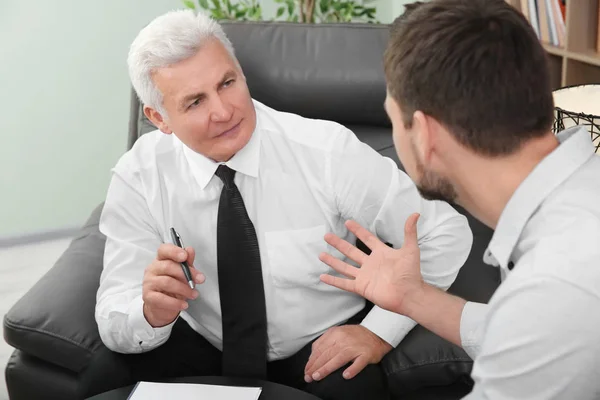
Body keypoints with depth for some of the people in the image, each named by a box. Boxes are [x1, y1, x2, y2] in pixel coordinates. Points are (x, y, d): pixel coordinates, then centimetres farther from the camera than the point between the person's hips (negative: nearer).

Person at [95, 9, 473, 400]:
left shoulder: (325, 150, -19)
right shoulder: (138, 179, -14)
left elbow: (446, 233, -12)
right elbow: (114, 319, -15)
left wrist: (380, 330, -18)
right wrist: (153, 313, -37)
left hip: (322, 351, -1)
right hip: (203, 351, 1)